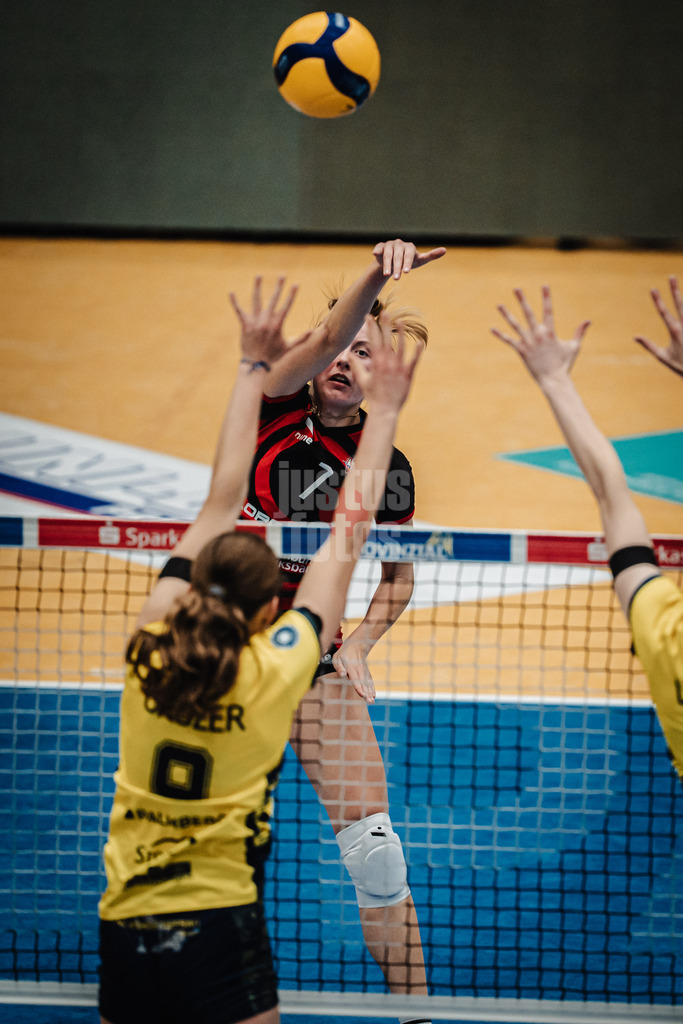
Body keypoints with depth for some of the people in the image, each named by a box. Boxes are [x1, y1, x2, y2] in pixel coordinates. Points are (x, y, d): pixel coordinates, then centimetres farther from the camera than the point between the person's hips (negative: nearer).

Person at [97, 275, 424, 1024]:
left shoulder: (152, 645, -2)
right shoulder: (276, 669, -9)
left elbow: (221, 501, 9)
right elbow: (347, 537, 2)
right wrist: (384, 411, 12)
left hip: (124, 932, 4)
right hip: (221, 933, -4)